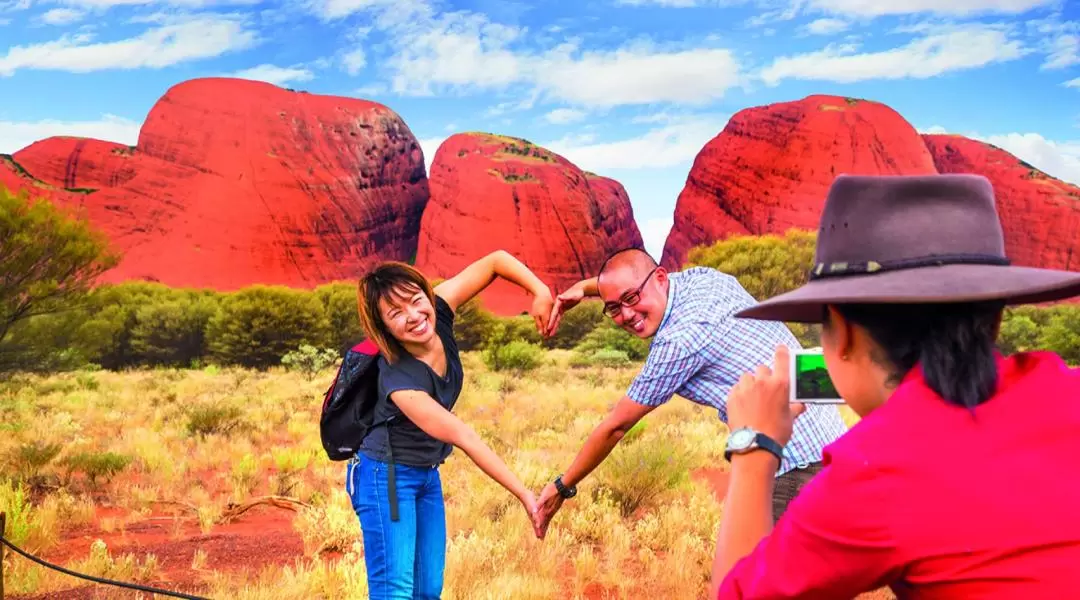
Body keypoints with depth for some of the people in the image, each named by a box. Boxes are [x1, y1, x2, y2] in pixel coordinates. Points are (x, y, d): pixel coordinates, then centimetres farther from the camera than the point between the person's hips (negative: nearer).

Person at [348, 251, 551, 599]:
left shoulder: (437, 313, -15)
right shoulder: (398, 380, -31)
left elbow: (496, 261, -8)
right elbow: (463, 437, -31)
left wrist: (541, 292, -24)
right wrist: (525, 495, -29)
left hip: (427, 475, 7)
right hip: (386, 476, -7)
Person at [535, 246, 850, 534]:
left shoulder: (678, 341, -17)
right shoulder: (704, 276, 7)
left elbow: (616, 426, -7)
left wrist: (561, 487, 5)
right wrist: (583, 287, 21)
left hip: (797, 464, -10)